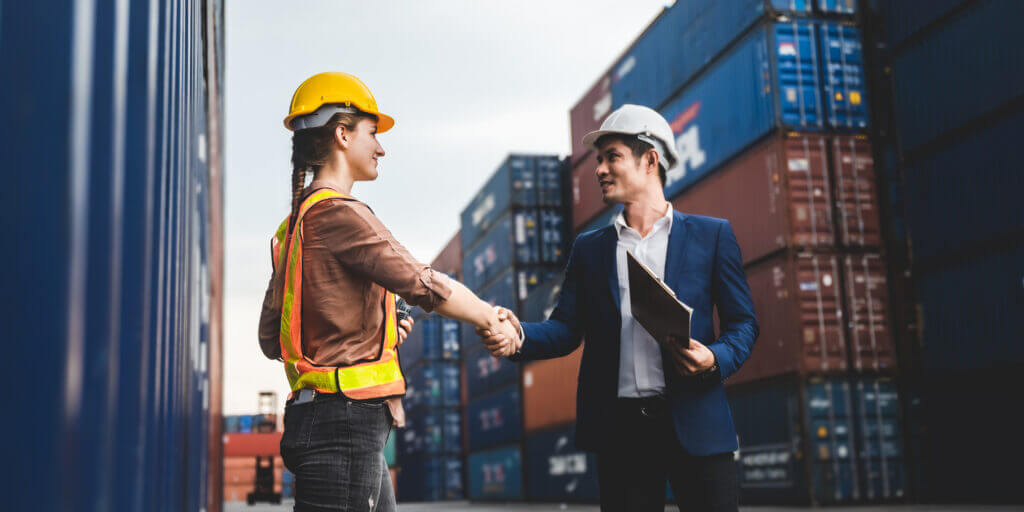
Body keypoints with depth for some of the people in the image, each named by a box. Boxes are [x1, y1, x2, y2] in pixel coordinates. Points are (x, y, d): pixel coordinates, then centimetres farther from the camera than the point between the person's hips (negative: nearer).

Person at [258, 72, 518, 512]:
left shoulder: (294, 226, 16)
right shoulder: (337, 213, -13)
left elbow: (270, 338, 18)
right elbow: (424, 285, -16)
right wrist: (493, 319, 1)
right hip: (346, 422, -10)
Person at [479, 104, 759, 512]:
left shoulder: (712, 235, 6)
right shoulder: (589, 248, 14)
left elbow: (742, 322, 5)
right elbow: (566, 328, 6)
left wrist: (715, 359, -16)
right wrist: (518, 336, -15)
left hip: (695, 423, -2)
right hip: (620, 428, 2)